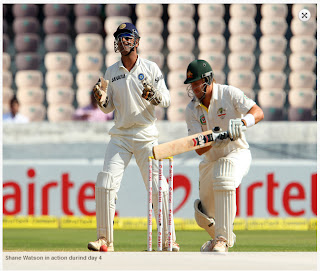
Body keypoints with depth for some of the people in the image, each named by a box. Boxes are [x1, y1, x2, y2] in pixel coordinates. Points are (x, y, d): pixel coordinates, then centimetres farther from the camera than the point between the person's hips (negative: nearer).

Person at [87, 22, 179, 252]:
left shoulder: (151, 68, 1)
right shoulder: (111, 72, 9)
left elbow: (166, 100, -2)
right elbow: (109, 107, 12)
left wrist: (152, 95, -23)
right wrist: (101, 99, -10)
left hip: (146, 136, -3)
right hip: (120, 136, 3)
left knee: (158, 187, -8)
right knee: (105, 184, -9)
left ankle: (168, 239, 0)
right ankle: (105, 239, -3)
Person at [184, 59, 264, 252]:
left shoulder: (229, 94, -13)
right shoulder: (192, 110, -4)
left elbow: (258, 113, -23)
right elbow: (199, 149, -12)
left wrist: (242, 123, -44)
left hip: (237, 154, -5)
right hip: (210, 161, 5)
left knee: (223, 179, -39)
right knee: (203, 216, 6)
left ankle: (222, 240, -34)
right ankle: (224, 236, 42)